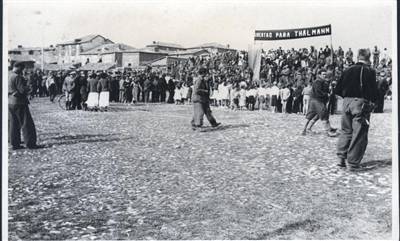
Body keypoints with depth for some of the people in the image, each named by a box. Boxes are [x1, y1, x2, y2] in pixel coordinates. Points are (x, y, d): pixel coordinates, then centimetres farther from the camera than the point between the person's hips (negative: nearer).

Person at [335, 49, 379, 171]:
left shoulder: (347, 70, 7)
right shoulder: (370, 71, -5)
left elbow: (338, 90, 7)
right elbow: (374, 91, -8)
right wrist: (372, 100, 11)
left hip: (347, 102, 4)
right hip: (361, 103, -4)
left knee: (346, 131, 16)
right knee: (359, 134, 2)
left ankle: (342, 157, 12)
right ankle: (352, 163, 2)